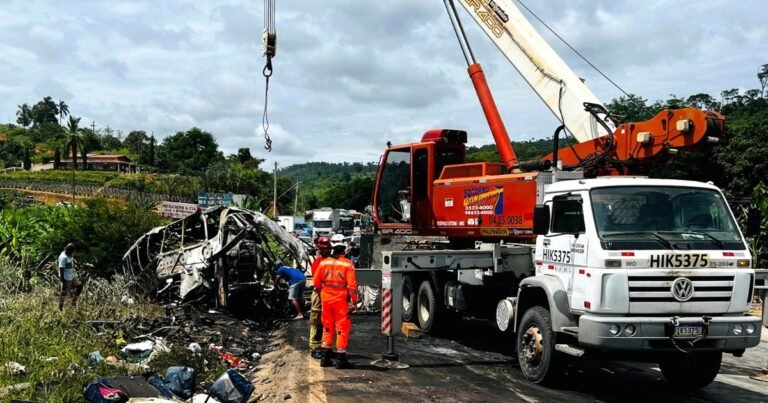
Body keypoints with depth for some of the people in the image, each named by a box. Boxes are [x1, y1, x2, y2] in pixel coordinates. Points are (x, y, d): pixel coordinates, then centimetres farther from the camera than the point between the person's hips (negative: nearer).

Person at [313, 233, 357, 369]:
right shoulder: (347, 264, -12)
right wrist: (354, 302, -7)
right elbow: (352, 285, -14)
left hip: (326, 299, 4)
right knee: (342, 328, 3)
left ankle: (325, 357, 19)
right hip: (341, 300, -4)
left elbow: (316, 282, 4)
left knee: (327, 327, 16)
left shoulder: (323, 263, -1)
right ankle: (341, 359, 4)